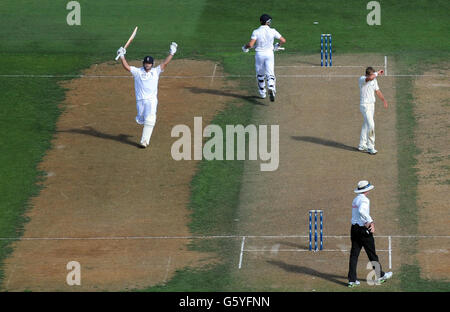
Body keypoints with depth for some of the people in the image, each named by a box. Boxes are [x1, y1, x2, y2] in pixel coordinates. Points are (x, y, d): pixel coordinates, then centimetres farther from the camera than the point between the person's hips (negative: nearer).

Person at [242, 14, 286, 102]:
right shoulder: (272, 31, -5)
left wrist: (245, 47, 4)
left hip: (259, 54, 0)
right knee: (270, 74, -3)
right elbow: (283, 40, -1)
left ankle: (262, 93, 26)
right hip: (269, 54, 0)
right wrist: (277, 46, 20)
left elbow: (250, 44, -18)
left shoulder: (256, 32, -10)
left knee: (260, 75, 18)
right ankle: (271, 88, -31)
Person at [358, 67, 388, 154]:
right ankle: (370, 147, -11)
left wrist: (384, 100, 8)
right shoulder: (362, 79, -18)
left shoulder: (374, 80, 6)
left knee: (366, 125, 14)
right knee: (371, 125, -15)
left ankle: (362, 146, 23)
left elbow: (377, 91, 15)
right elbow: (370, 78, -40)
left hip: (372, 105, 8)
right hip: (365, 105, -8)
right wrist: (377, 73, -27)